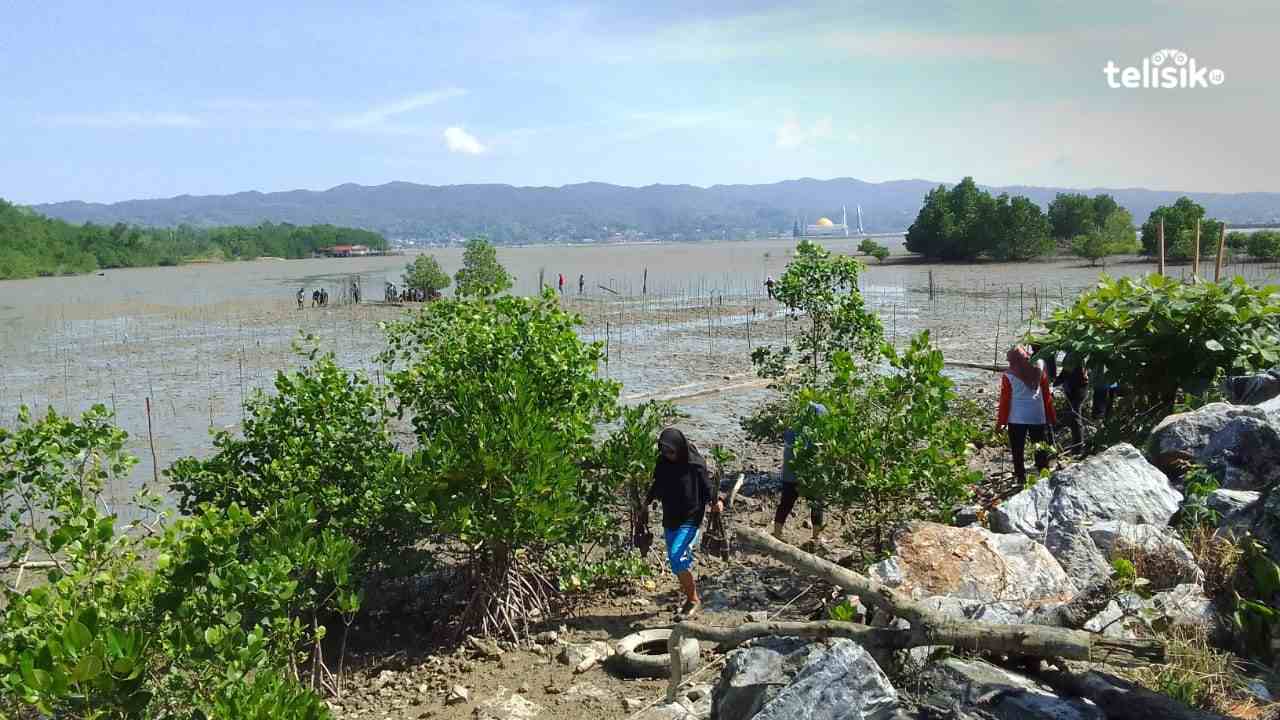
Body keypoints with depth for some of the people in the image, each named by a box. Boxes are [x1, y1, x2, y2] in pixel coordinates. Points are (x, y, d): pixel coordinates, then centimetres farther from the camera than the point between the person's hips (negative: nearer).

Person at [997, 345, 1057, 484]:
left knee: (1018, 451, 5)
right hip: (1038, 417, 3)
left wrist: (1000, 422, 2)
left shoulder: (1008, 376, -5)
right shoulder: (1039, 371, 4)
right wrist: (1052, 417, 15)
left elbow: (1005, 400, -4)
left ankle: (1021, 479, 5)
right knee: (1040, 449, 12)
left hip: (1017, 419, -3)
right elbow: (1047, 396, 8)